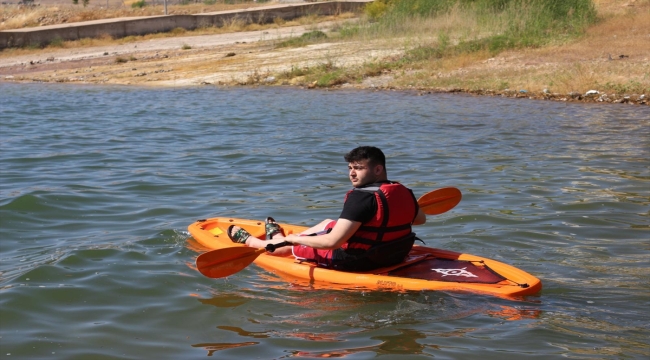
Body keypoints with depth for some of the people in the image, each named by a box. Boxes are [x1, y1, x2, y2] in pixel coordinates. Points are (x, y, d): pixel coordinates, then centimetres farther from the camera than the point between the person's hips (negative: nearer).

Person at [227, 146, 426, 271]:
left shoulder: (362, 197, -29)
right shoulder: (404, 192, -5)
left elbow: (332, 242, -32)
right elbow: (421, 219, 17)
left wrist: (294, 239, -18)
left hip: (353, 262, -8)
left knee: (290, 245, 15)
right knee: (328, 223, 31)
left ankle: (248, 241, 46)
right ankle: (278, 236, 56)